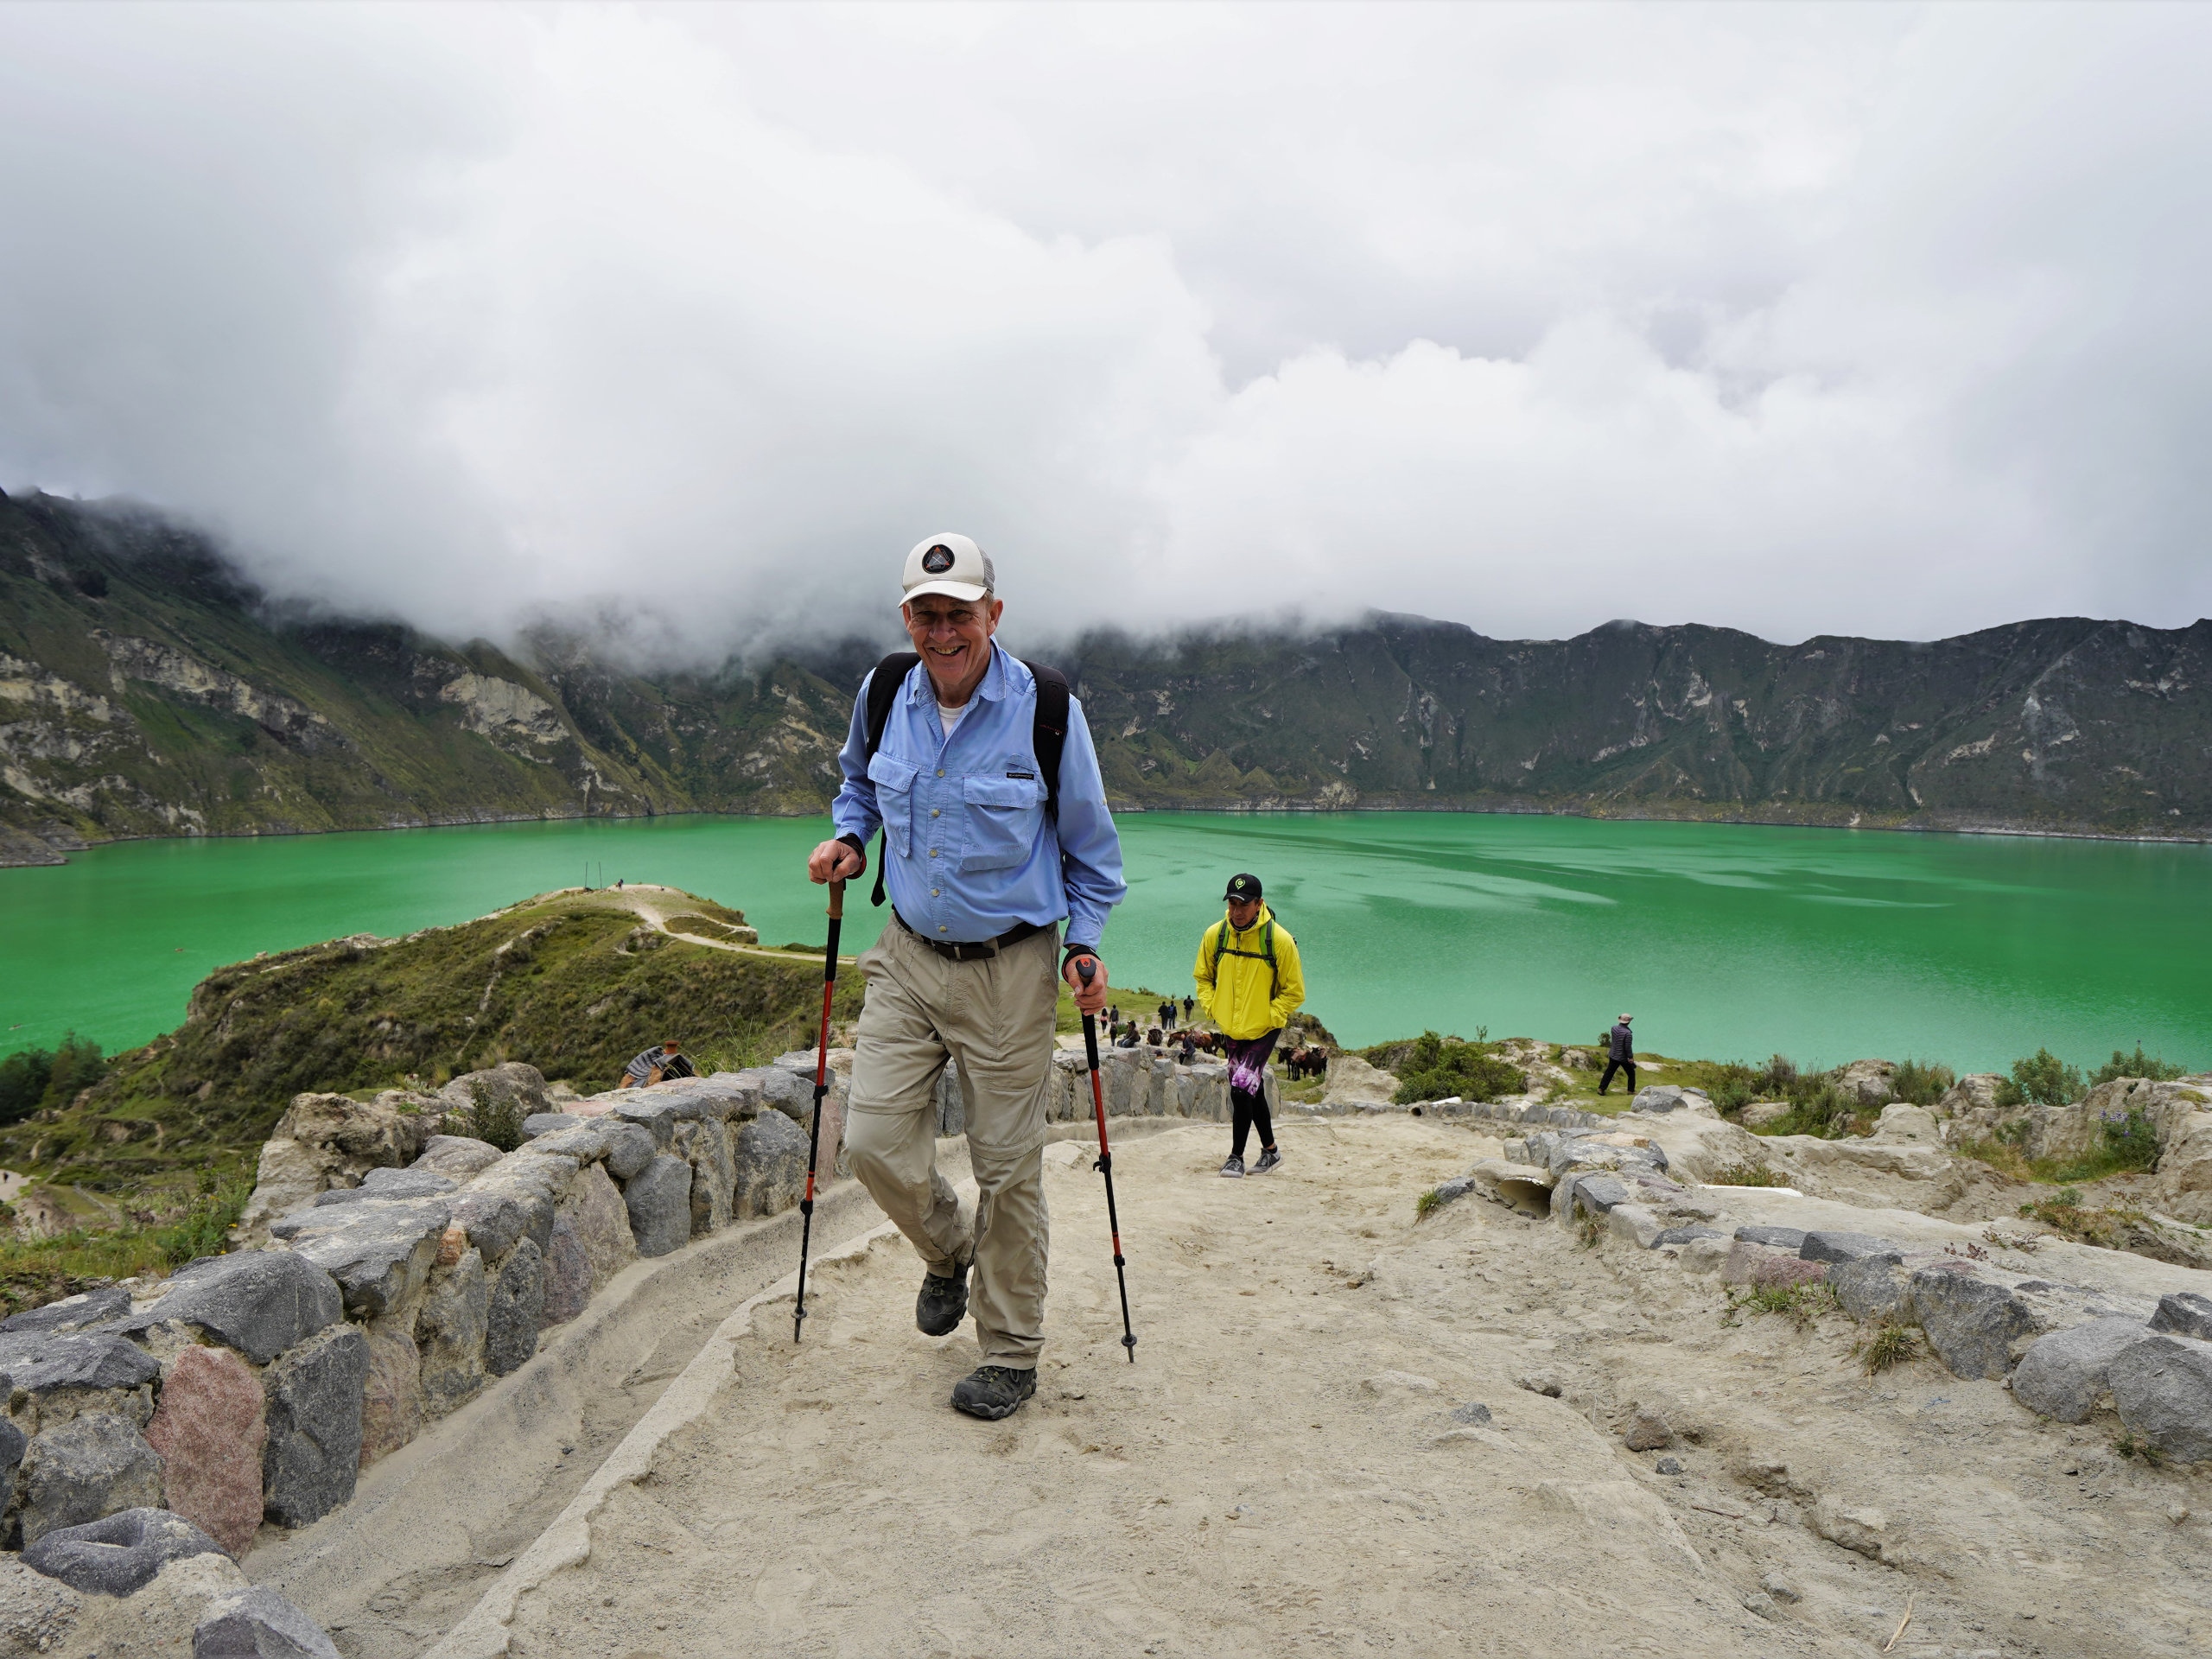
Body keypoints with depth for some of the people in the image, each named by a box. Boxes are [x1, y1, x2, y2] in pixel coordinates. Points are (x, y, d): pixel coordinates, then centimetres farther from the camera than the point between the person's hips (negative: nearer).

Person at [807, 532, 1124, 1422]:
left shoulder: (1047, 710, -11)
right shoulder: (883, 696, -1)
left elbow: (1089, 844, 1)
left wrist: (1084, 945, -7)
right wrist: (847, 836, 4)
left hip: (1010, 967, -3)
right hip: (908, 956, 4)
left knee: (1007, 1166, 3)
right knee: (875, 1141, -2)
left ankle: (1011, 1353, 23)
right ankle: (947, 1252, 32)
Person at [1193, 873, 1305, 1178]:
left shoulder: (1279, 939, -16)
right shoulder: (1215, 935, -5)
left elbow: (1294, 992, -7)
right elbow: (1202, 976, 11)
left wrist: (1266, 1019, -13)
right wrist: (1212, 1008, -1)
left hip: (1263, 1031, -4)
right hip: (1230, 1029, 5)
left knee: (1242, 1089, -13)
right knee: (1253, 1091, 14)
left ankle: (1236, 1157, 2)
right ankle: (1270, 1150, 31)